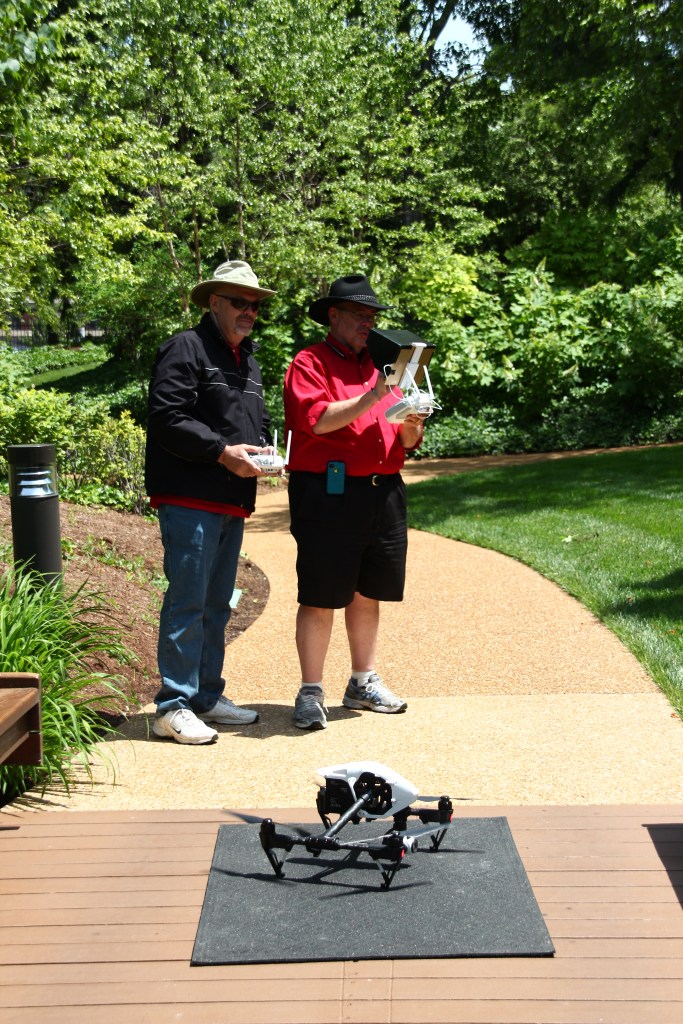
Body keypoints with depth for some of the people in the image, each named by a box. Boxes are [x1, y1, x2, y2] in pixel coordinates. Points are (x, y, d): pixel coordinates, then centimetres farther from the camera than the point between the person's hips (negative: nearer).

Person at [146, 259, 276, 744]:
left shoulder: (248, 359, 21)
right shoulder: (186, 349, -7)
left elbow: (259, 419, 28)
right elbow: (167, 420, -17)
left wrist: (263, 448, 6)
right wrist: (223, 452, -21)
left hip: (233, 504, 9)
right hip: (190, 500, -9)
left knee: (217, 604, 14)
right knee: (187, 603, -8)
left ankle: (207, 697, 24)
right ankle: (173, 707, -1)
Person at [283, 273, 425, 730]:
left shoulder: (380, 365, 21)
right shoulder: (309, 363, 1)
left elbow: (407, 442, 19)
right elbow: (315, 419, -16)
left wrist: (411, 426, -4)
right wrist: (372, 398, -20)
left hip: (383, 492, 7)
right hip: (327, 492, -6)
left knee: (367, 593, 13)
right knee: (321, 597, -4)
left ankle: (364, 683, 26)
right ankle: (311, 693, 5)